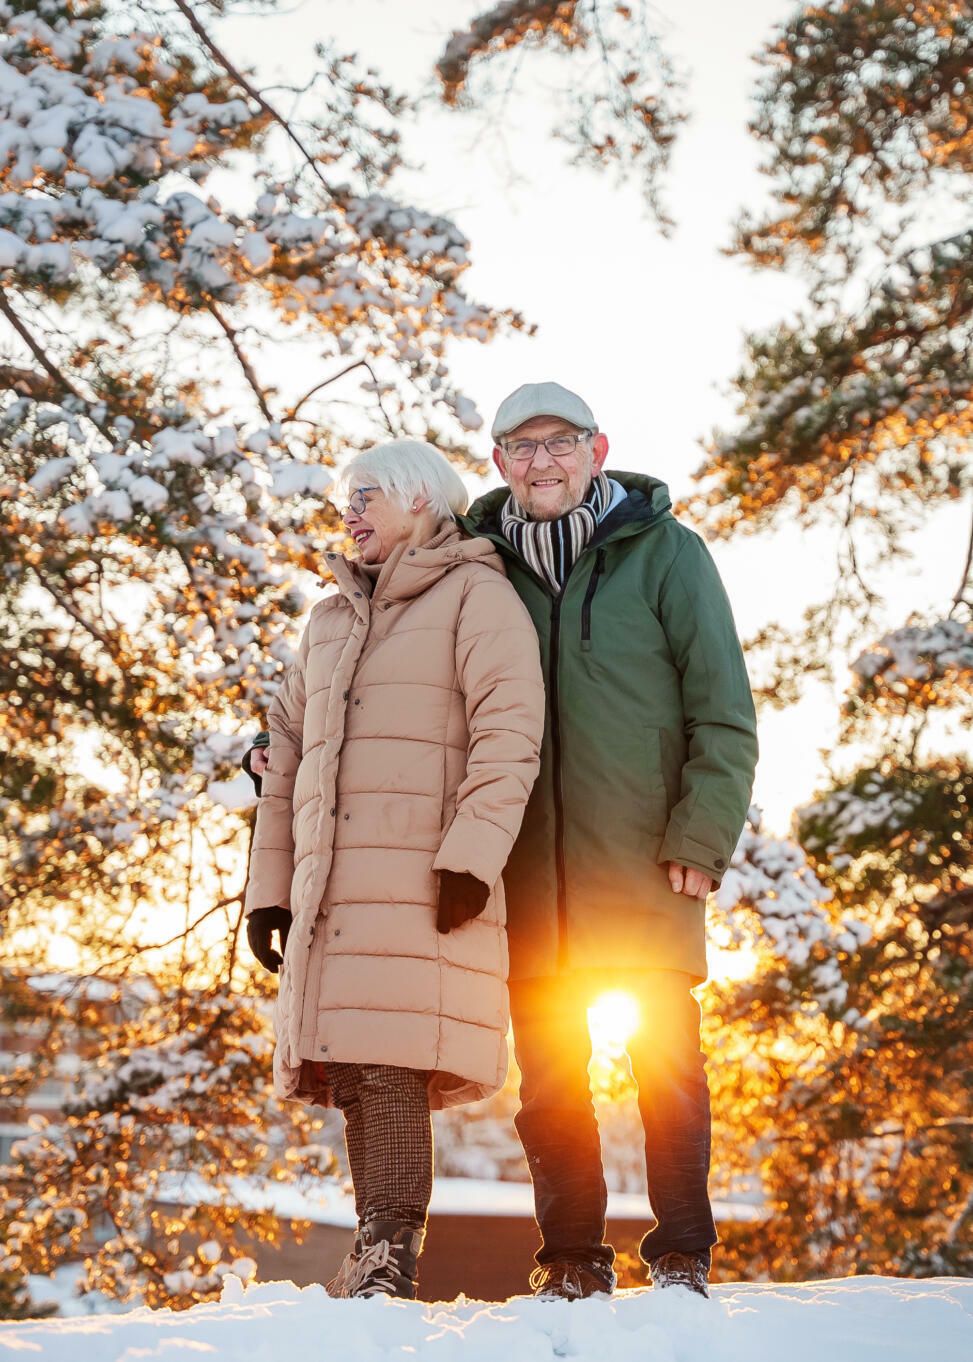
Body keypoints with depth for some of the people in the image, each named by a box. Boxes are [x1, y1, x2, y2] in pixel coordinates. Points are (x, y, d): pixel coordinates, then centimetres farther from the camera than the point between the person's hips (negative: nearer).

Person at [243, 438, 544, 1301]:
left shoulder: (475, 594, 4)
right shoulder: (331, 619, 26)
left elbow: (509, 731, -8)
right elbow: (286, 754, 24)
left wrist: (472, 854, -19)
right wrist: (269, 885, 17)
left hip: (426, 873, -6)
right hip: (334, 885, 7)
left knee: (389, 1057, -16)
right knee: (350, 1065, 3)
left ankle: (388, 1255, -14)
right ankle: (380, 1251, 8)